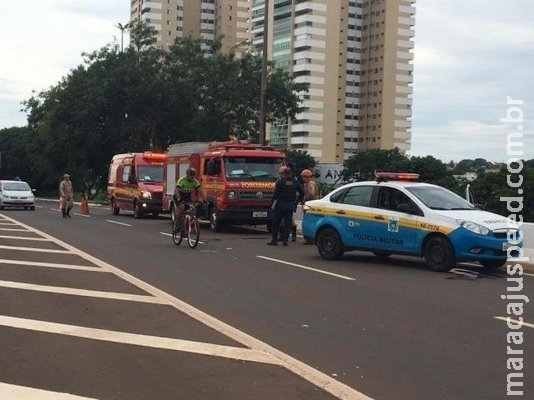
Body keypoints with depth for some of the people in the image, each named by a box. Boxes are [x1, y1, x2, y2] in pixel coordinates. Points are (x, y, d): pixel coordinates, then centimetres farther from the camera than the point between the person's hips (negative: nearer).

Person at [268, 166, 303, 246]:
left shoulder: (280, 182, -8)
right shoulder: (295, 182, 7)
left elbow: (275, 194, -11)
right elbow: (302, 193, 8)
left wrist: (272, 203, -2)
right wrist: (297, 201, 15)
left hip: (280, 205, -4)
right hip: (291, 206, 4)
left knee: (276, 223, 5)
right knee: (287, 223, 7)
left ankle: (274, 240, 5)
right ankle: (285, 240, 3)